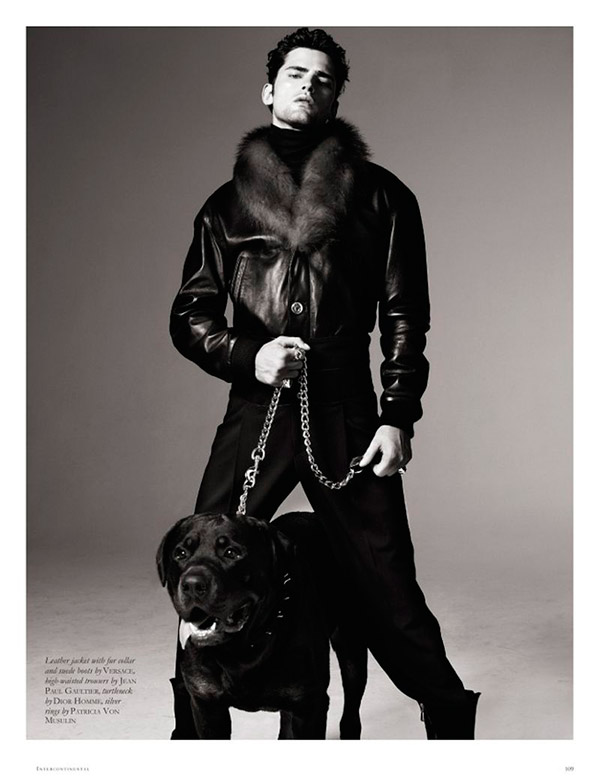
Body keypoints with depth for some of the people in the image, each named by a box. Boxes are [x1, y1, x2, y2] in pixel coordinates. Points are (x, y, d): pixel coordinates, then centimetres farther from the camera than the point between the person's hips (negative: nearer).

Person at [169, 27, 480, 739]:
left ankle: (450, 722, 17)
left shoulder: (380, 196, 9)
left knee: (386, 586, -1)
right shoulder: (227, 204, 15)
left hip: (346, 414, -2)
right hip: (254, 412, 2)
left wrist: (397, 418, -5)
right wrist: (246, 356, -8)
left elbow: (405, 315, 5)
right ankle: (193, 730, 20)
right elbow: (188, 315, 12)